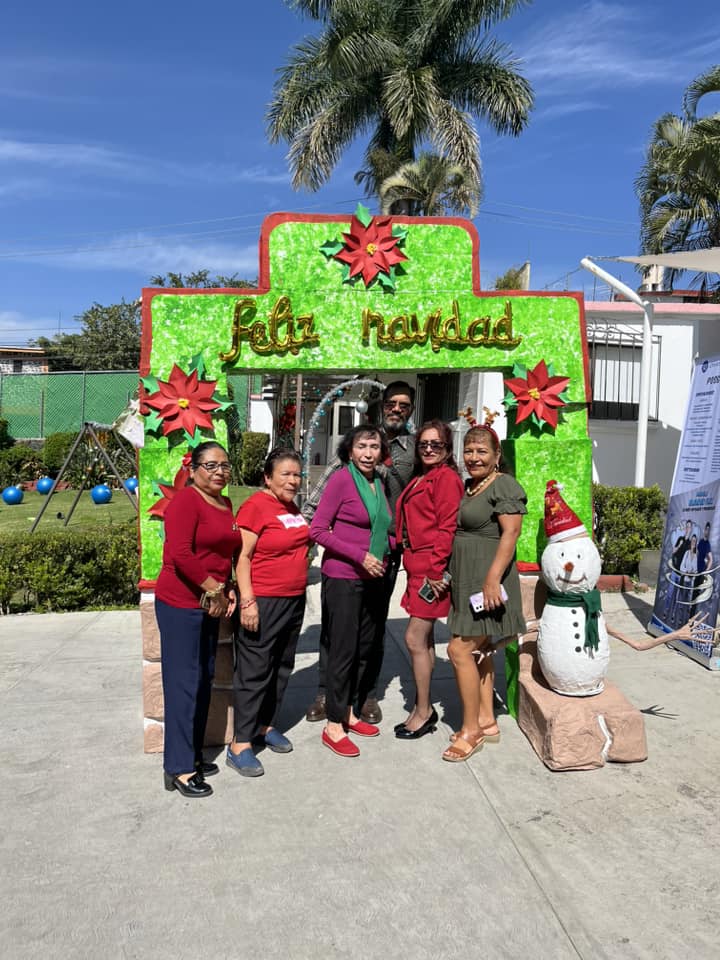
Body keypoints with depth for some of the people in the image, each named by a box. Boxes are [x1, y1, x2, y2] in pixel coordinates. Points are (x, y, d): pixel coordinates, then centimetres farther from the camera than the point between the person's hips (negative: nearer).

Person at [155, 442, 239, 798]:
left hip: (209, 604, 8)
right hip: (181, 603, -8)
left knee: (205, 679, 14)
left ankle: (193, 754, 28)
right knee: (184, 682, -3)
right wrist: (213, 588, -16)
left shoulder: (225, 505, 11)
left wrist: (227, 590, 5)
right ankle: (179, 768, 8)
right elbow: (180, 554, -23)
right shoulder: (186, 500, -13)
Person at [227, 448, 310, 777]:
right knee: (254, 672, -3)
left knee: (282, 668, 16)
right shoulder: (256, 506, -13)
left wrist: (316, 537, 11)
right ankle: (240, 744, 6)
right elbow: (242, 556, -17)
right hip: (263, 602, -8)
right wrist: (247, 601, -21)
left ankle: (267, 725, 32)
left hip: (294, 600, 8)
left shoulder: (292, 508, 11)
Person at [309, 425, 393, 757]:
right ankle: (333, 726, 13)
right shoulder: (341, 479, -11)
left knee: (364, 649, 14)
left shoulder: (378, 484, 9)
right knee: (343, 651, 0)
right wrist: (359, 556, -18)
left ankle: (350, 713, 30)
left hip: (373, 578, 7)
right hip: (342, 578, -7)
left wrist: (384, 552, -1)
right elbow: (317, 530, -14)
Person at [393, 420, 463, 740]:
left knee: (415, 638, -5)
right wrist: (411, 562, 12)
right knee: (424, 639, 14)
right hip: (417, 567, 9)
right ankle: (423, 708, 25)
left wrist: (436, 570, -20)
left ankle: (423, 713, 9)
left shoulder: (447, 477, -10)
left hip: (431, 570, -9)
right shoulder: (419, 479, 17)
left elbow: (447, 527, -16)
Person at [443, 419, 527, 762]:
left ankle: (471, 730, 4)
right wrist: (449, 574, 17)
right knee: (478, 650, 14)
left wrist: (493, 578, -26)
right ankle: (487, 721, 25)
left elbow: (511, 532, -19)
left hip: (486, 579, -9)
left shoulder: (504, 485, -12)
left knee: (460, 650, -9)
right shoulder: (467, 486, 14)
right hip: (466, 579, 9)